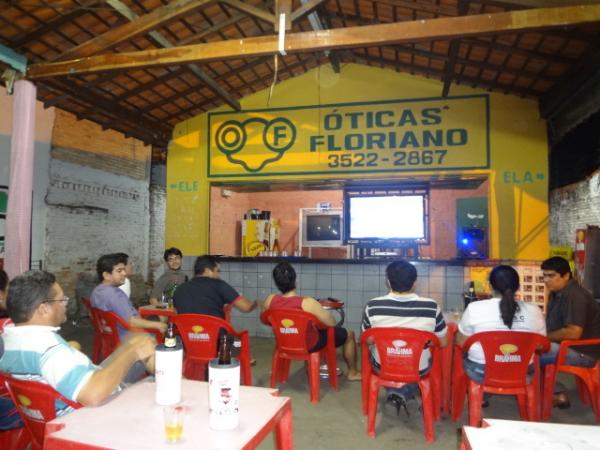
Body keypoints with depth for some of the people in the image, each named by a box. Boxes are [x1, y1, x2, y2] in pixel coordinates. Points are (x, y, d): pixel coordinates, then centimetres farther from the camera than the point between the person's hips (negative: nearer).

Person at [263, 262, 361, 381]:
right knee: (349, 334, 17)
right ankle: (353, 373, 36)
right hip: (310, 345, -5)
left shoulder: (270, 300, -18)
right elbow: (332, 323, -24)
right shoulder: (307, 303, -33)